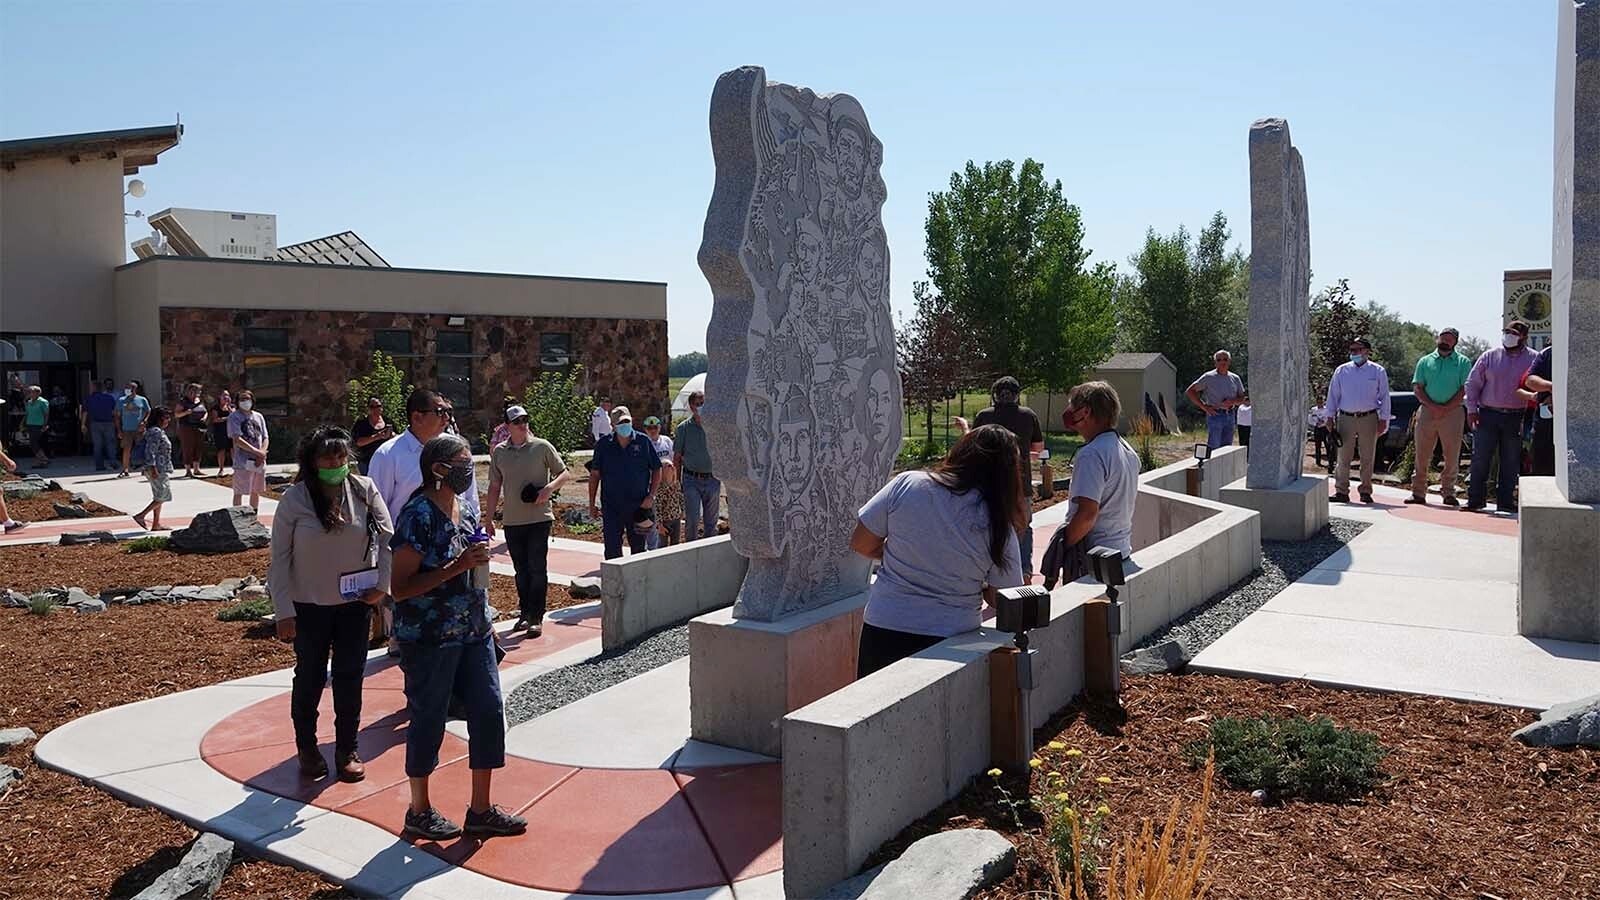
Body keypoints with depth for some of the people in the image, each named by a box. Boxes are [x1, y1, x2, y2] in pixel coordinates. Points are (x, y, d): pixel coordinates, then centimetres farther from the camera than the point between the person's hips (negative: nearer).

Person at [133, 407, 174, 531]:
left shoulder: (160, 431, 15)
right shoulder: (155, 432, -16)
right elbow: (150, 451, -22)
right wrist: (153, 468, -24)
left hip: (162, 469, 11)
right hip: (158, 470, -11)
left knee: (159, 497, 12)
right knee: (163, 496, -6)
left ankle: (156, 524, 16)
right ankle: (140, 515, -4)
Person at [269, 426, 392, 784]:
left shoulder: (364, 490, -7)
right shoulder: (295, 499, -12)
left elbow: (387, 537, -1)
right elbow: (279, 559, -8)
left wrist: (381, 585, -6)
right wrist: (284, 612, -9)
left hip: (355, 604, 2)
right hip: (309, 606, -2)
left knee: (350, 678, 10)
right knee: (310, 678, 12)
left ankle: (347, 751, 25)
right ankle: (307, 749, 31)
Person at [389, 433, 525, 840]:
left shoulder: (465, 510, 7)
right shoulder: (417, 515, -17)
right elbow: (400, 588, -18)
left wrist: (485, 622, 18)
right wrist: (456, 567, -26)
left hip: (472, 633, 8)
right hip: (429, 639, -7)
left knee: (489, 711, 7)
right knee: (428, 720, 6)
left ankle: (481, 809, 21)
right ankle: (419, 811, 26)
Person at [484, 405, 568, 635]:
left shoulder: (542, 447, -3)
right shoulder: (499, 452, 7)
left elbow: (565, 473, 2)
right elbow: (495, 487, 13)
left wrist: (549, 488, -17)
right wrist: (488, 518, 12)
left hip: (539, 519, -3)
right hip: (512, 521, 3)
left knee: (537, 568, -3)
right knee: (521, 571, 12)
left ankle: (536, 618, 3)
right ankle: (525, 613, 23)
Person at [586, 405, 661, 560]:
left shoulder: (643, 442, 0)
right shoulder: (604, 444, 1)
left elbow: (657, 470, 6)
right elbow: (594, 475, 6)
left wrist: (651, 496, -5)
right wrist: (591, 504, 3)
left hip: (638, 506, 0)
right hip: (611, 507, 0)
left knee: (638, 547, 10)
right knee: (612, 549, -3)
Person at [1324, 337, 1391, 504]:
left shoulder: (1378, 371, 6)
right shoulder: (1341, 371, 9)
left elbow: (1384, 397, 6)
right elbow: (1333, 395, 11)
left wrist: (1383, 420, 0)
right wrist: (1330, 417, 5)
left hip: (1368, 418, -1)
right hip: (1346, 418, 1)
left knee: (1368, 458, 4)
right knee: (1343, 457, -1)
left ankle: (1366, 491, 12)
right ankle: (1341, 491, 2)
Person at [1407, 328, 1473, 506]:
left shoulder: (1463, 362, 7)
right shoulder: (1425, 361, 12)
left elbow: (1465, 389, -2)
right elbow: (1417, 387, 5)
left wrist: (1446, 408, -12)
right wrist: (1433, 406, -10)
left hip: (1453, 412, -1)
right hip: (1427, 411, 1)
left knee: (1452, 457, 0)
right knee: (1422, 456, 3)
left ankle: (1448, 493, 9)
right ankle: (1418, 493, 8)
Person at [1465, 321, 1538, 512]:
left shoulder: (1533, 359, 4)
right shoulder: (1489, 356, 5)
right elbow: (1472, 383, 7)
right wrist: (1471, 409, -1)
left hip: (1515, 418, 0)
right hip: (1487, 415, 0)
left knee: (1511, 462, 5)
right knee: (1480, 459, -1)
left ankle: (1506, 502, 12)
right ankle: (1475, 500, 5)